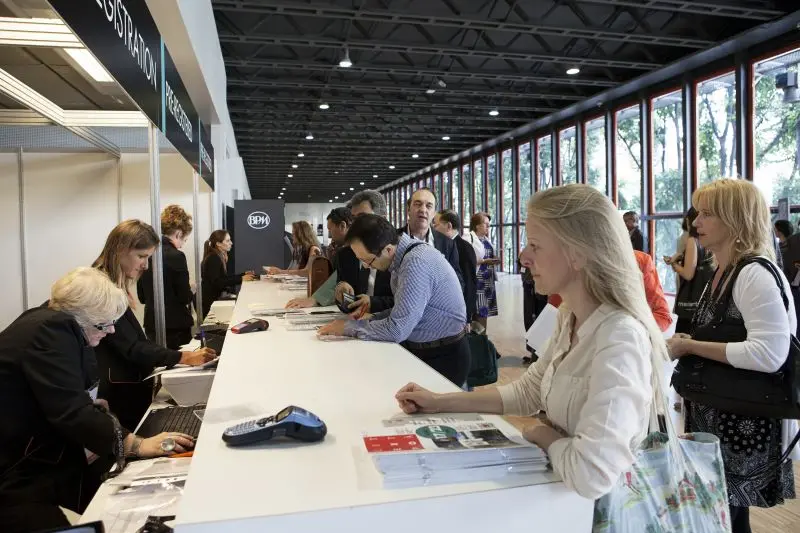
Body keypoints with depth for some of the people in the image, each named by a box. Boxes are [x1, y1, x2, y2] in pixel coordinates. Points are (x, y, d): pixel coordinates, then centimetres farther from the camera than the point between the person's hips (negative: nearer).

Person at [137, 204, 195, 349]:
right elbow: (185, 297, -13)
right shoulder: (176, 256, -16)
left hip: (152, 324, 7)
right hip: (175, 325, -7)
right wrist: (192, 290, 7)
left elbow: (142, 297, 11)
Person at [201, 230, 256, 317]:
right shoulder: (213, 258, -15)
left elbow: (224, 277, 11)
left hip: (214, 298, 9)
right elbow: (217, 282, -24)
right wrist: (241, 279, -24)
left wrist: (243, 275, 1)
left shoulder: (220, 257, 13)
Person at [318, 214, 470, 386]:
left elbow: (397, 330, -25)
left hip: (443, 359, -8)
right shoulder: (403, 253, 2)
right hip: (421, 349, 8)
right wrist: (370, 320, -1)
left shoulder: (416, 263, -26)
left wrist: (348, 327, -14)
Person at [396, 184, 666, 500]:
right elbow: (526, 392, 9)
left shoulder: (619, 338, -29)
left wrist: (546, 436, -16)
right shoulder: (570, 317, -1)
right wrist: (440, 403, 2)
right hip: (562, 489, 7)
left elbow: (591, 475, -37)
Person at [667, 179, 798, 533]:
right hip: (715, 415, 9)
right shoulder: (723, 273, 9)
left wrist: (690, 347, -21)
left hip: (743, 422, -9)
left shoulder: (755, 274, -19)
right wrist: (686, 346, 4)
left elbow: (768, 354, -29)